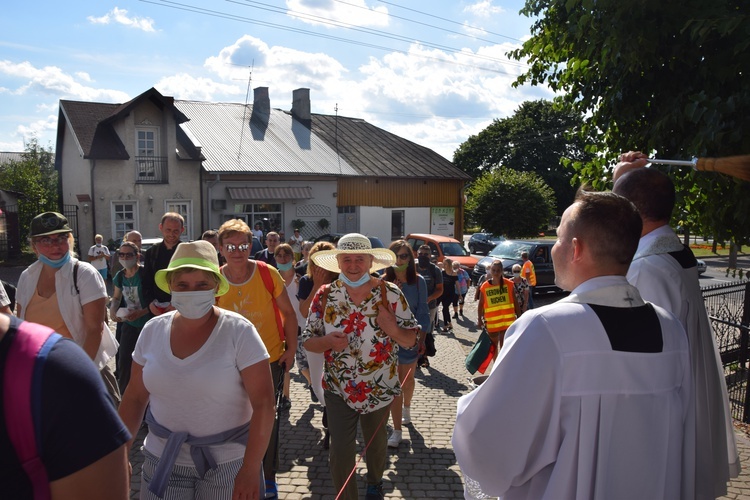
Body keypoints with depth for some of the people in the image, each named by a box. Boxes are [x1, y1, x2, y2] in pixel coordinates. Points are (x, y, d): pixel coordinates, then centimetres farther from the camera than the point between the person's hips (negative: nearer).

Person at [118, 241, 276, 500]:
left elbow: (263, 403, -17)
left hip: (228, 459, -3)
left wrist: (250, 469, -19)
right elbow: (135, 397, 7)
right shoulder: (153, 331, -3)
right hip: (162, 458, 3)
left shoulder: (238, 332, -16)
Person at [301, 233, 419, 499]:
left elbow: (411, 341, -7)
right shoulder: (324, 296, -8)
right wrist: (328, 341, -25)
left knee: (376, 442, 23)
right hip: (338, 388, -1)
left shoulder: (391, 294, -12)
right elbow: (308, 341, -3)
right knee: (340, 451, 1)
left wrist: (394, 330, -29)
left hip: (380, 388, 1)